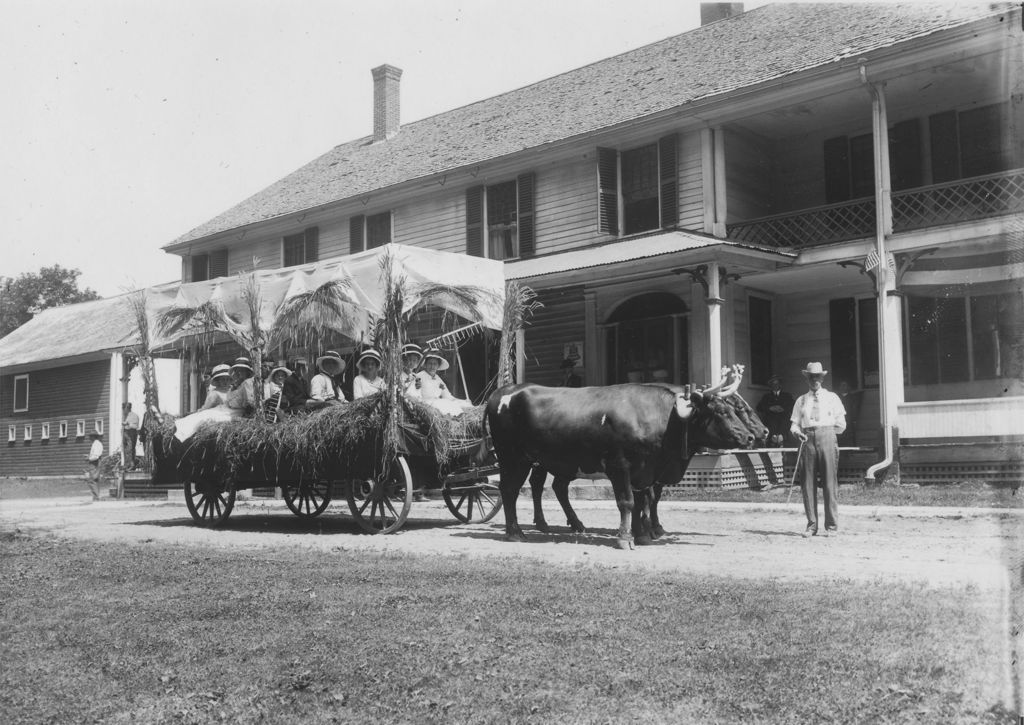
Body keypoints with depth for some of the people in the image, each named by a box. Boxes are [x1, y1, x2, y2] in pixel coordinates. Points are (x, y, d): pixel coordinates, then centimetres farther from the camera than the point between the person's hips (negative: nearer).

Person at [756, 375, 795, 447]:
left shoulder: (787, 396, 23)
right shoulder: (766, 396, 24)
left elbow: (792, 406, 9)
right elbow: (759, 407, 10)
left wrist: (783, 409, -5)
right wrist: (770, 408, -4)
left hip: (783, 416, 0)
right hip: (770, 416, 0)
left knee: (784, 421, -29)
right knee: (772, 422, -29)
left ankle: (781, 436, -43)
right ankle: (773, 436, -42)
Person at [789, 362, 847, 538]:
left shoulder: (832, 397, 14)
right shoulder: (801, 400, 17)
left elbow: (841, 424, 13)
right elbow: (794, 424, 11)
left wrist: (826, 433, 7)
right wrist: (797, 432, -8)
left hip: (827, 438, -1)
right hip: (807, 440, 1)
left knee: (830, 482, -5)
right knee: (807, 483, -1)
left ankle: (832, 526, 0)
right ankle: (811, 525, 5)